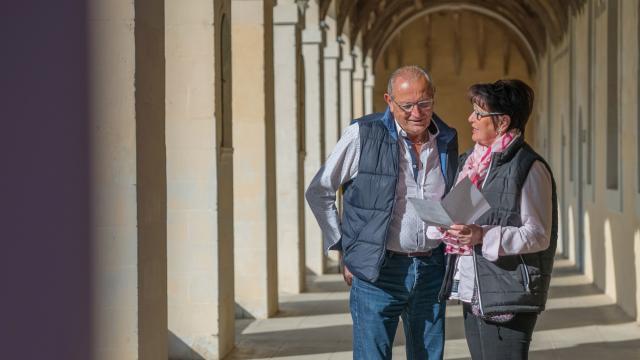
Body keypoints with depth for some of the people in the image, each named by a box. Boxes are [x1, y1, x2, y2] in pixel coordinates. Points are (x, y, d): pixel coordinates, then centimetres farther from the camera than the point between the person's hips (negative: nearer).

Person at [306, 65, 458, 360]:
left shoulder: (447, 140, 6)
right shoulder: (363, 135, -8)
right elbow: (318, 192, 0)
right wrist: (344, 249, -1)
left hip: (432, 271, 4)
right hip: (378, 272, -4)